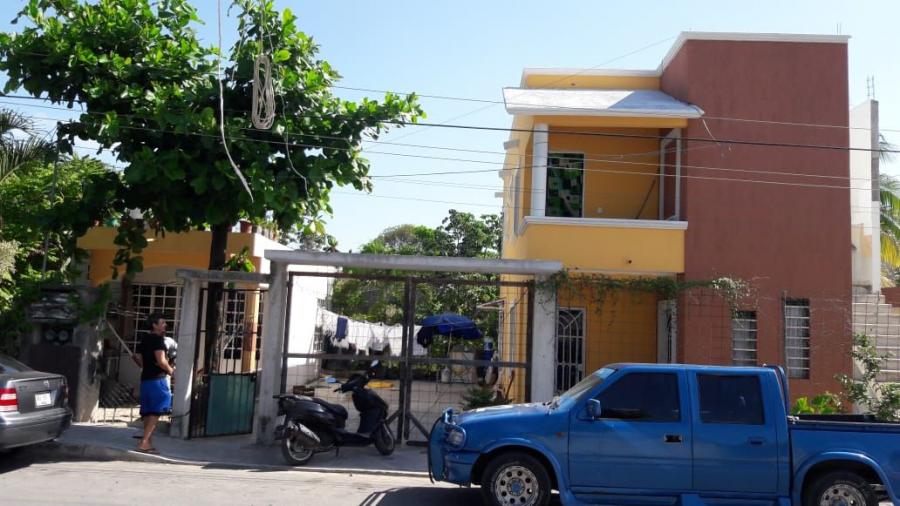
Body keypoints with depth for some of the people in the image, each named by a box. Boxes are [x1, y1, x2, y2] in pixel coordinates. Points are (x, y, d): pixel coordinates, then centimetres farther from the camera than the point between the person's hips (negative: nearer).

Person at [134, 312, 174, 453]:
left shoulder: (145, 339, 14)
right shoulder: (158, 339, -12)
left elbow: (137, 357, 17)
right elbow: (161, 361, -19)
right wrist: (170, 370, -4)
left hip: (146, 378, 9)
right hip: (157, 379, -9)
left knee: (148, 412, 11)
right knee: (156, 412, -6)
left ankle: (148, 443, 14)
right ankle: (144, 442, -11)